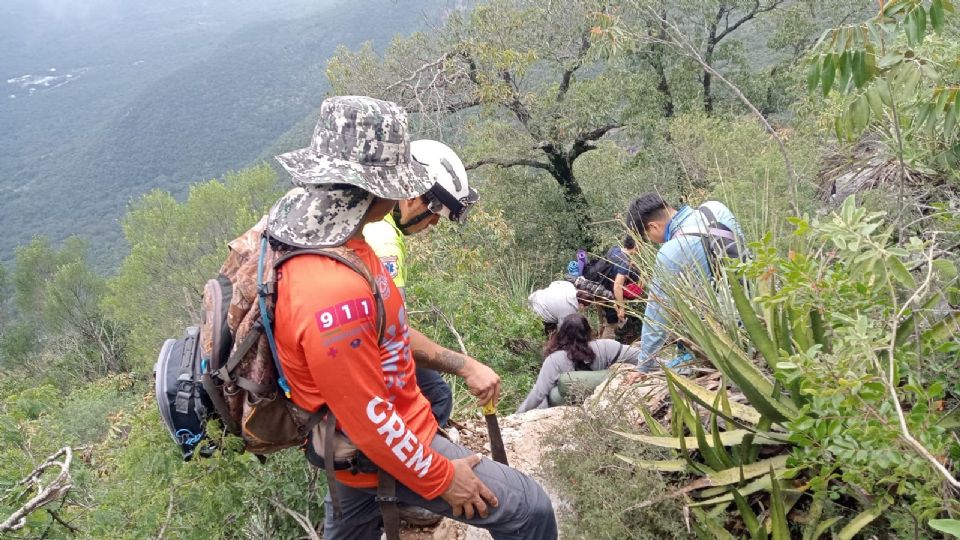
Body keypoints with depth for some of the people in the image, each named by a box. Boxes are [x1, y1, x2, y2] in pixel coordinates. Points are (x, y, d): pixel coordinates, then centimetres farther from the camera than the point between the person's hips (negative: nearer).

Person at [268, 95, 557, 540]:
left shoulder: (325, 237, -6)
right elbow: (370, 423, -28)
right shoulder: (334, 297, -37)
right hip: (384, 454, -9)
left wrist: (464, 366, 5)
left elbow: (387, 330, 6)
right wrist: (441, 479, -14)